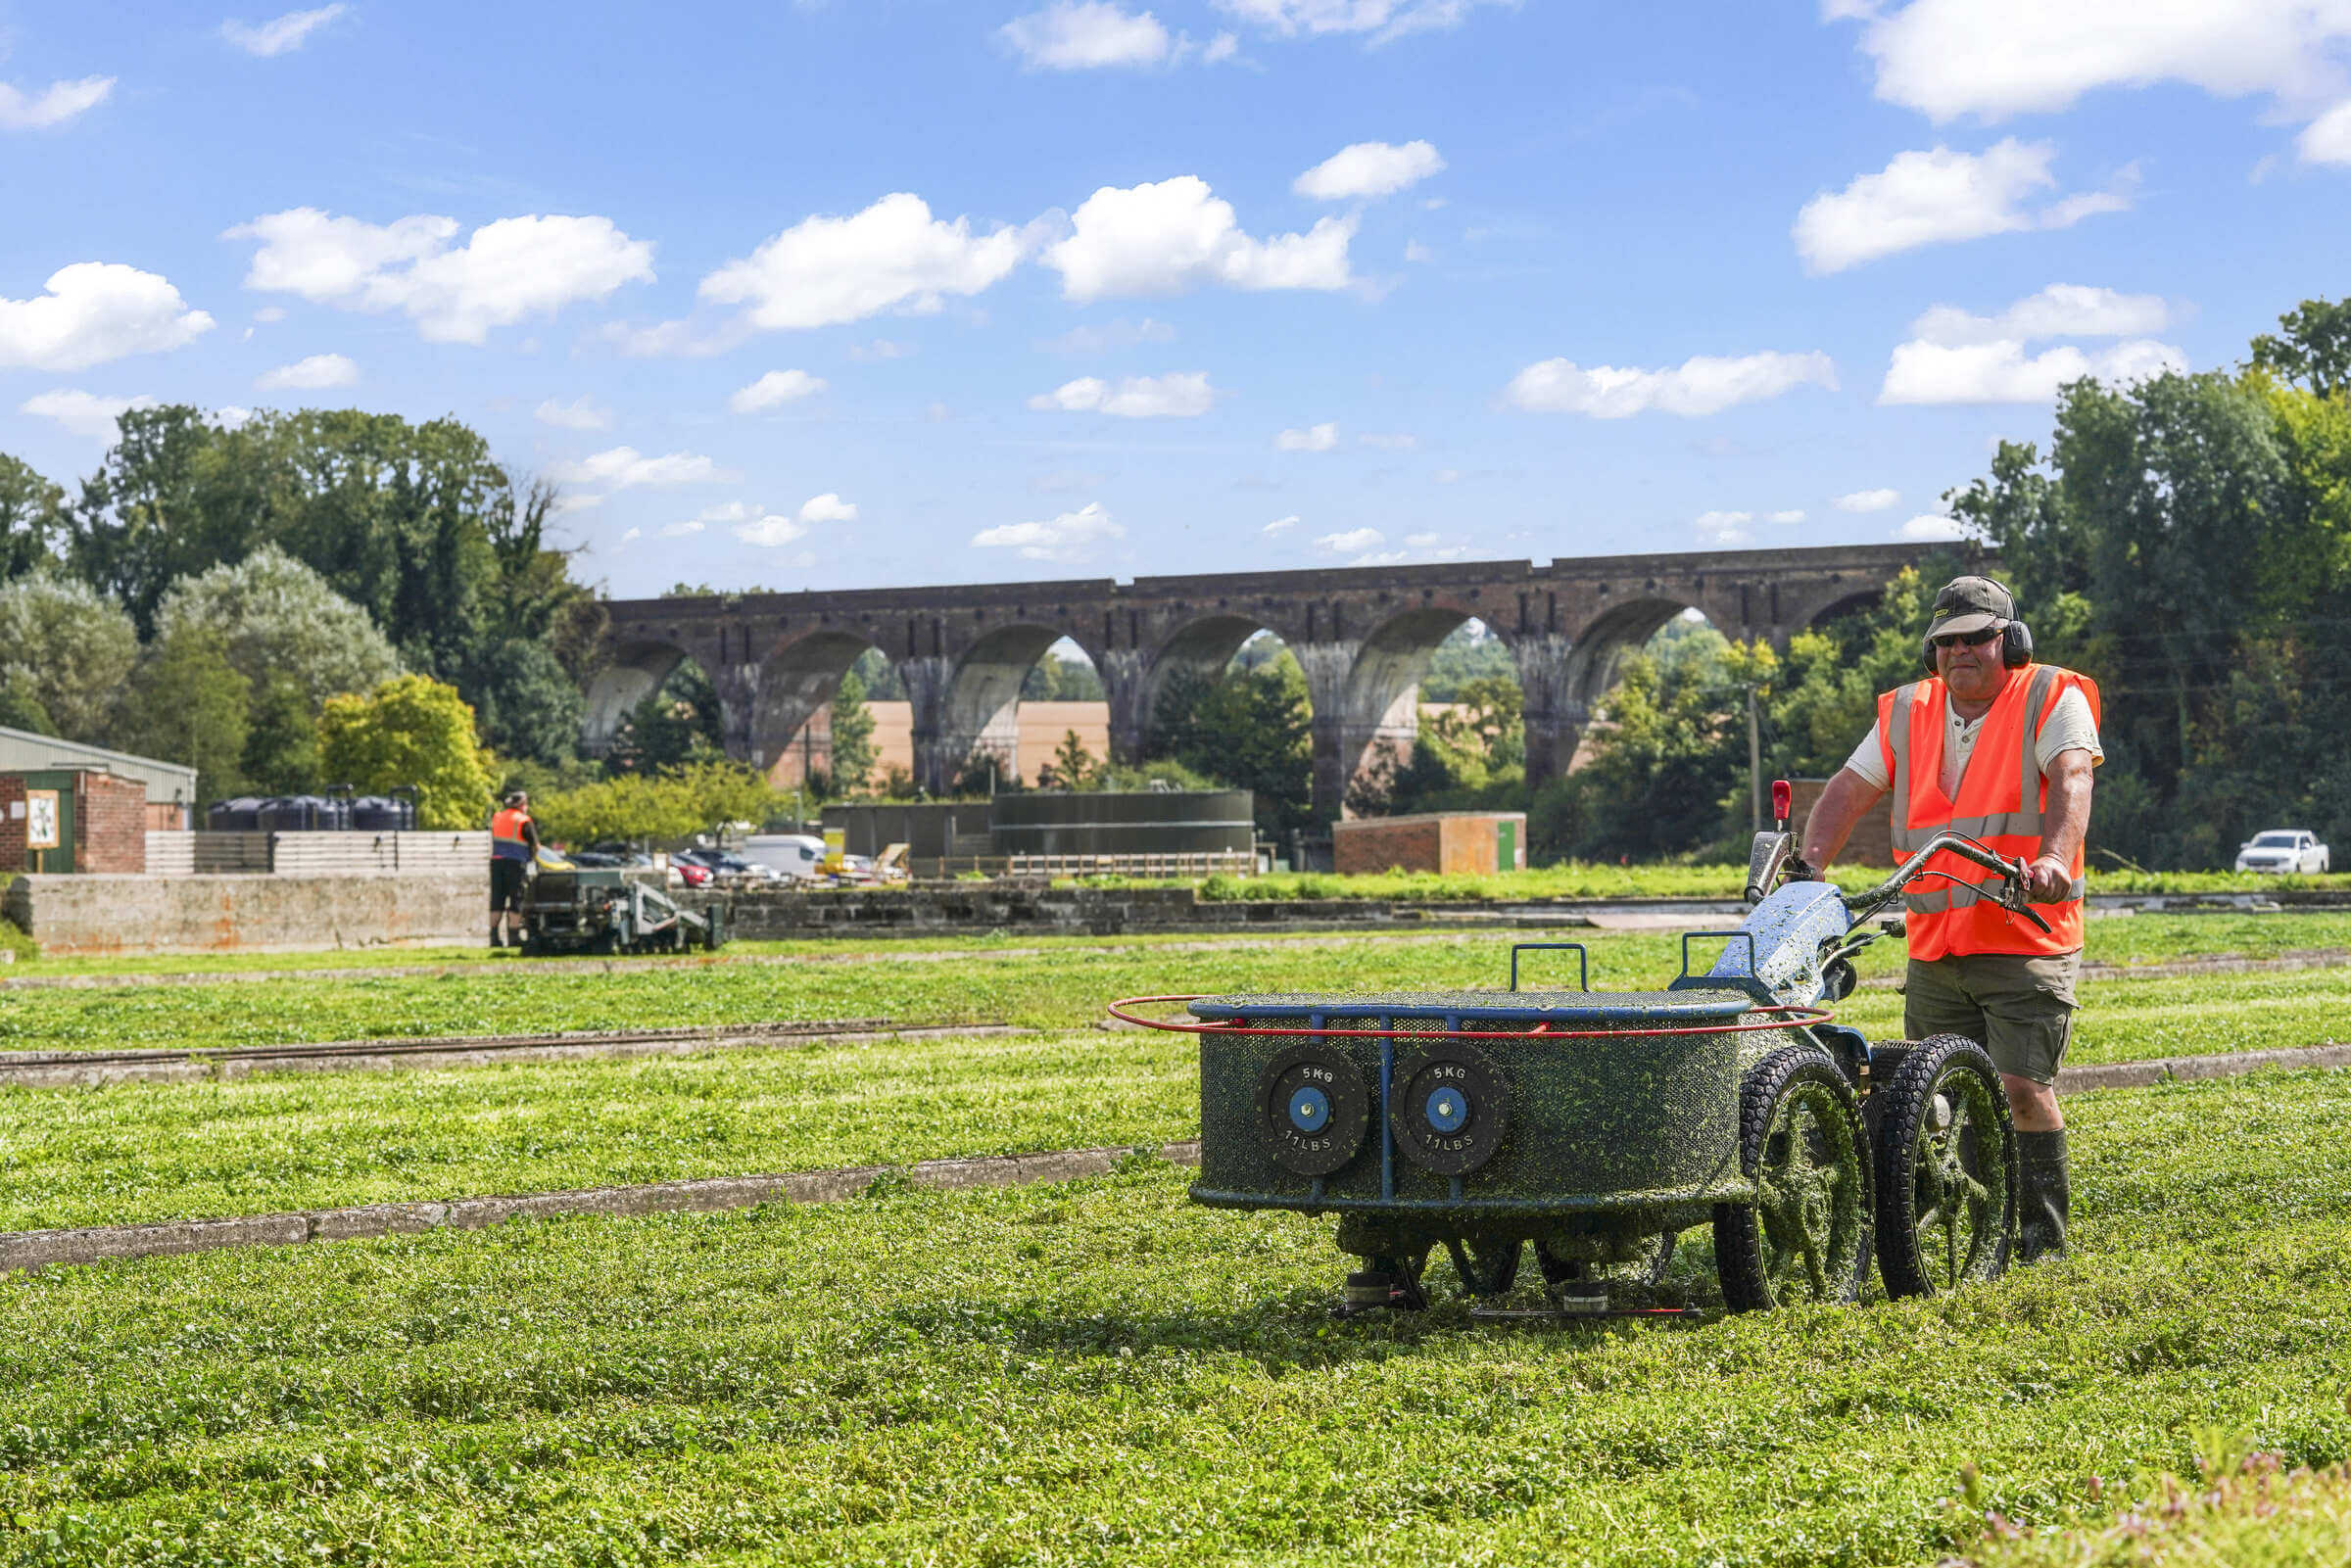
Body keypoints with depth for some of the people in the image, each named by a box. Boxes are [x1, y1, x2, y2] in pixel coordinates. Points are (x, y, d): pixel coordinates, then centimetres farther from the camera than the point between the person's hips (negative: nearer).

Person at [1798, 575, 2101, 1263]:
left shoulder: (2053, 700, -1)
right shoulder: (1907, 714, 13)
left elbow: (2071, 780, -17)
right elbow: (1848, 791, 9)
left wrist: (2055, 857, -35)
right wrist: (1812, 864, -9)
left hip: (2025, 939, -5)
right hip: (1934, 947, 5)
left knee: (2020, 1087, -12)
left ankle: (2044, 1233, 2)